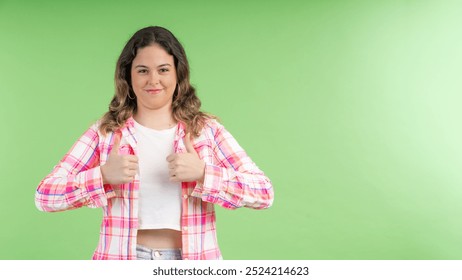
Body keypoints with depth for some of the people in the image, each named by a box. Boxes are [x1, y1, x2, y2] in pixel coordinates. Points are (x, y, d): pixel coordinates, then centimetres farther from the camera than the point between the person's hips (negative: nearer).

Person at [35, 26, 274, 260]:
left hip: (193, 257, 0)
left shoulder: (207, 130, -2)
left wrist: (203, 174, -22)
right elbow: (45, 196, -5)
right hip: (122, 258, 0)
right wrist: (103, 175, -20)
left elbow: (264, 193, -8)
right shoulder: (105, 132, -1)